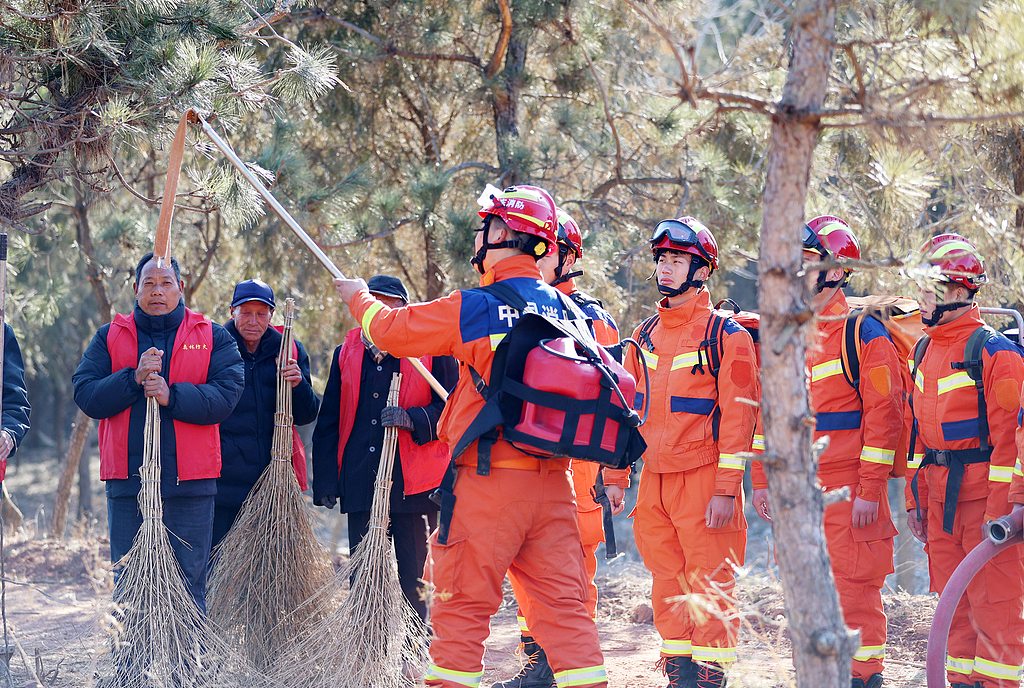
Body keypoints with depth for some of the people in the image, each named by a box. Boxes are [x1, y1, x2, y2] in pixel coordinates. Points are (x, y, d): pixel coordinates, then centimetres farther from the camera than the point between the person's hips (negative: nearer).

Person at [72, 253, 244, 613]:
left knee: (189, 583, 3)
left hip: (190, 483, -1)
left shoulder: (213, 338, 7)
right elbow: (86, 395, -2)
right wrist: (134, 378, -16)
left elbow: (225, 396, -7)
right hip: (127, 482, 1)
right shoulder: (109, 337, 10)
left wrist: (171, 395, -20)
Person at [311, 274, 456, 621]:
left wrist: (412, 419, -20)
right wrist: (326, 481, 10)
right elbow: (328, 422, 16)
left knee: (413, 580, -1)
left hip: (413, 484, -4)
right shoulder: (347, 352, 13)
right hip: (360, 484, 4)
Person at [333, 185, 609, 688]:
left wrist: (358, 297, 24)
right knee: (562, 599, 7)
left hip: (488, 481, -5)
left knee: (462, 602, 2)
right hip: (553, 482, 6)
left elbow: (390, 329, 3)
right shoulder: (564, 311, 8)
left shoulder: (474, 308, -9)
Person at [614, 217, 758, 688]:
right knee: (667, 581, 10)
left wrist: (726, 489, -14)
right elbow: (628, 407, 20)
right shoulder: (646, 334, 14)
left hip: (702, 476, -6)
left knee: (708, 584, -3)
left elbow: (738, 415, -9)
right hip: (653, 477, 6)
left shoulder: (726, 336, -4)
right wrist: (614, 476, 15)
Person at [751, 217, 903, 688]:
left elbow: (883, 418, -11)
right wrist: (762, 481, 11)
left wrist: (869, 491, -15)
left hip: (846, 488, -6)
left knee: (853, 587, -4)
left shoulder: (864, 333, -7)